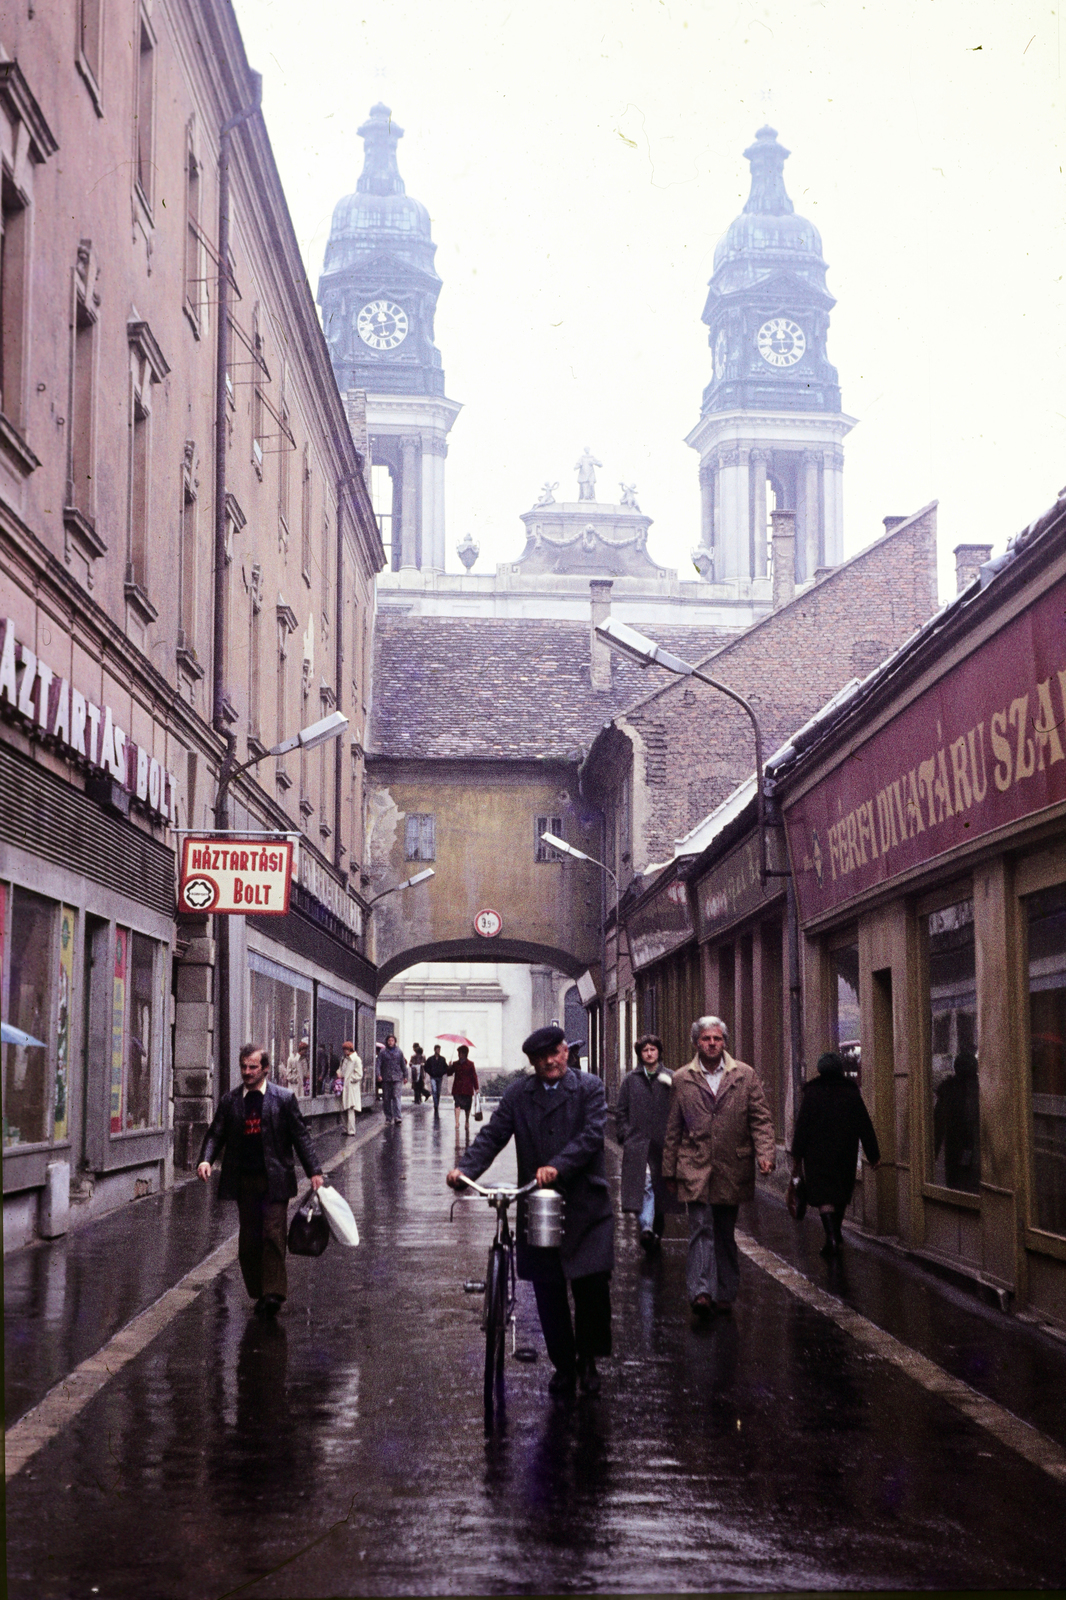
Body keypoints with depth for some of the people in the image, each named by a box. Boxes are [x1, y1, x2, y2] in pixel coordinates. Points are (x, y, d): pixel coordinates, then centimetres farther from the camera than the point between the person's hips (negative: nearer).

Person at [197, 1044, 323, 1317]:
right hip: (244, 1180, 3)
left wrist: (314, 1171, -4)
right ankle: (259, 1294, 17)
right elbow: (215, 1134, 6)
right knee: (249, 1238, 6)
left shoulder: (284, 1098, 0)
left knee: (273, 1235, -10)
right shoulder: (229, 1101, 7)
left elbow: (301, 1135, 2)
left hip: (275, 1180, -3)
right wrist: (206, 1159, -14)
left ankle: (274, 1292, -9)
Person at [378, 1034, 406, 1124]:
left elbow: (403, 1065, 16)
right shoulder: (383, 1052, 4)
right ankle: (388, 1117, 13)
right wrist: (379, 1074, -14)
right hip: (386, 1078, 1)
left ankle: (397, 1116, -16)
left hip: (396, 1077, -1)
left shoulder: (399, 1052, 9)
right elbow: (379, 1064, 0)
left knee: (396, 1096, -11)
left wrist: (405, 1076, 14)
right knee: (386, 1098, 4)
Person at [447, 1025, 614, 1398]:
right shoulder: (517, 1094, 8)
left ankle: (588, 1360, 14)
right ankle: (563, 1366, 20)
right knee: (548, 1293, 4)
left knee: (592, 1284, -8)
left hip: (585, 1204, -2)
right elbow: (492, 1136, -1)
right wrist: (464, 1168, -19)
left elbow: (592, 1135, -12)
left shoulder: (589, 1087, 1)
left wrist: (558, 1166, -27)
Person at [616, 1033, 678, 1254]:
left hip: (663, 1143, 1)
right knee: (644, 1185, -16)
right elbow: (620, 1112, 11)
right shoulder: (630, 1080, 10)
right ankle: (646, 1228, -26)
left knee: (661, 1187, 7)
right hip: (637, 1144, -1)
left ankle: (657, 1230, 19)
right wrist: (625, 1135, 1)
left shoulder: (670, 1079, 7)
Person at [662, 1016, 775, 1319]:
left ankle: (725, 1293, 19)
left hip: (732, 1169, 1)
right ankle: (701, 1291, -21)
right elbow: (673, 1129, 10)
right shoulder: (681, 1080, 6)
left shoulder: (744, 1075, 5)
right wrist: (670, 1170, 9)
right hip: (695, 1169, -1)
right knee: (701, 1228, -13)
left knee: (726, 1234, 10)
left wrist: (765, 1152, -12)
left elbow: (761, 1118, 4)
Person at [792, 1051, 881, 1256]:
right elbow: (865, 1126, 3)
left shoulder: (811, 1093, -7)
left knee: (824, 1195, -5)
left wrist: (797, 1158, -1)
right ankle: (836, 1231, 35)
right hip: (846, 1154, 3)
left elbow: (801, 1128, -7)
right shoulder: (852, 1093, 1)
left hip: (818, 1155, -3)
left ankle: (832, 1237, -20)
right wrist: (873, 1155, 9)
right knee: (842, 1193, 20)